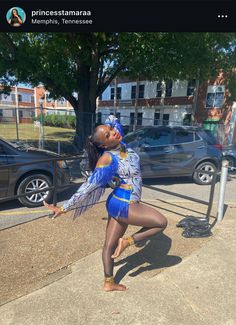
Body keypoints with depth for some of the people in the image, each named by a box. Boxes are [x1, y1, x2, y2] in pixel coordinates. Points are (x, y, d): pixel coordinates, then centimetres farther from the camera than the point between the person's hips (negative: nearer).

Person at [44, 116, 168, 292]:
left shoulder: (121, 145, -2)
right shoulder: (107, 159, -23)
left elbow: (115, 122, 17)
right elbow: (88, 186, -22)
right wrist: (64, 208, -19)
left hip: (122, 204, 8)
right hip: (122, 205, -8)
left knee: (110, 245, 18)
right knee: (161, 222, 2)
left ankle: (109, 283, 35)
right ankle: (127, 241, 10)